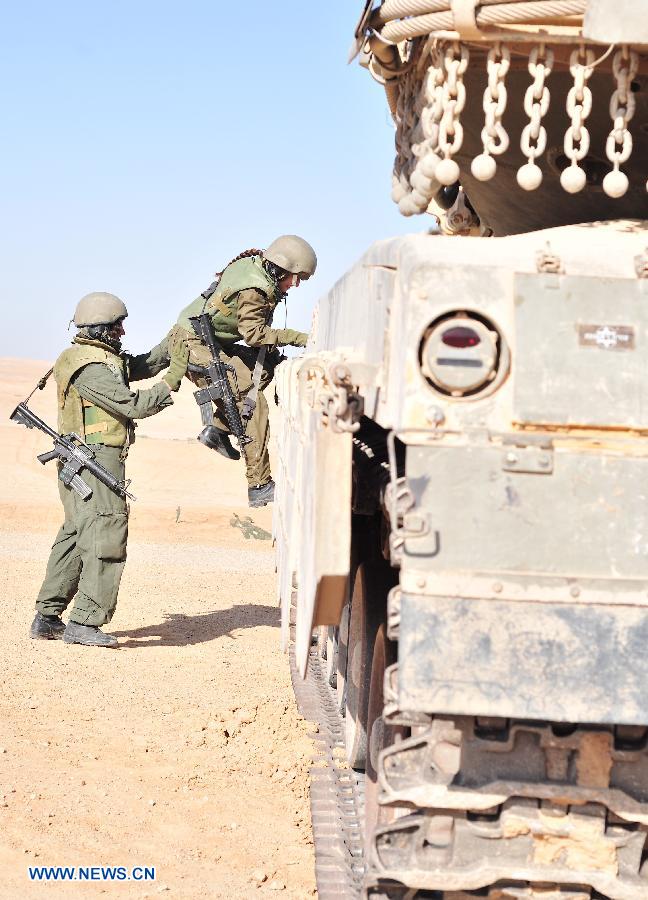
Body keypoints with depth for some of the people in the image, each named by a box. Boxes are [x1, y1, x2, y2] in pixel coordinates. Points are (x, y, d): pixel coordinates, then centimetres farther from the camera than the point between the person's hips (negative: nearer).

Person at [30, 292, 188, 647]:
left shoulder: (102, 357, 14)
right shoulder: (91, 368, -17)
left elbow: (141, 365, 23)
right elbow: (134, 405, -19)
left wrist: (173, 345, 11)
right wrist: (172, 381, -11)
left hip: (79, 463, 11)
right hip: (97, 460, -11)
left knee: (75, 536, 15)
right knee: (106, 536, -11)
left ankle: (47, 618, 19)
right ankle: (84, 623, -14)